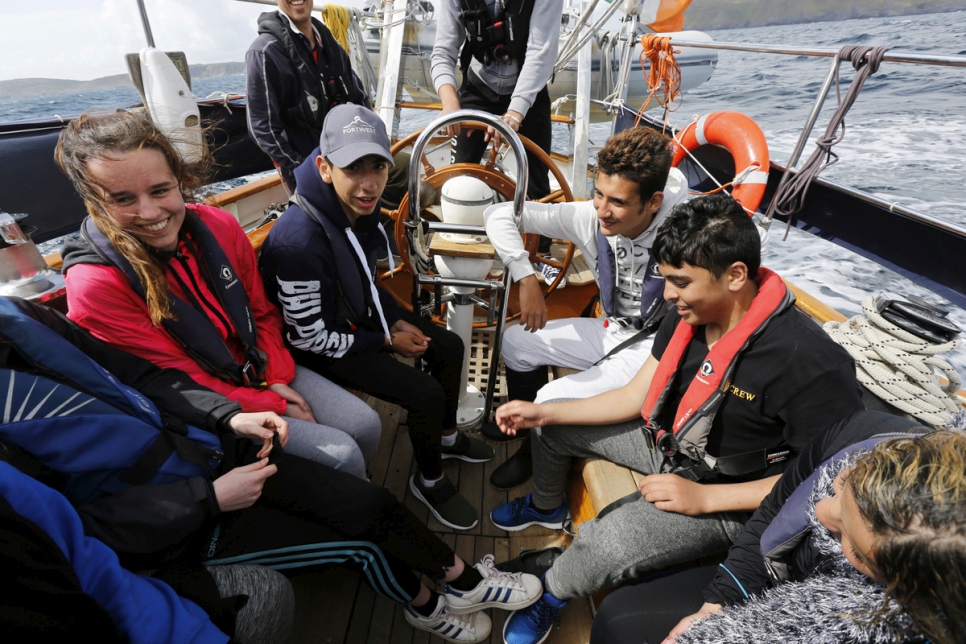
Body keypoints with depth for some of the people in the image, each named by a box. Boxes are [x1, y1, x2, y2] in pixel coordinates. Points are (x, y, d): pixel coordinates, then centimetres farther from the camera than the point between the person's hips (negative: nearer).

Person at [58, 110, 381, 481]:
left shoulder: (218, 226, -8)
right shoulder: (94, 286, -22)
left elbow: (263, 312, 4)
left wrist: (277, 379, -7)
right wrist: (272, 406, -15)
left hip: (261, 371, 5)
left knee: (366, 424, -5)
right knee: (342, 455, -15)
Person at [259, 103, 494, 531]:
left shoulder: (359, 208, -10)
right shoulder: (299, 241, -34)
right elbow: (313, 336, -25)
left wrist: (398, 320, -3)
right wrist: (388, 342, -15)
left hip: (358, 315, 8)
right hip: (321, 347, -8)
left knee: (449, 348, 9)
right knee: (426, 394, -15)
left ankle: (447, 436, 34)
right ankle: (429, 481, 15)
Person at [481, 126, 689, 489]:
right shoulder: (589, 218, -17)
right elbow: (499, 214, -14)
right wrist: (527, 279, -23)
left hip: (654, 349, -6)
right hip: (611, 331, 6)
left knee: (552, 400, -18)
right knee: (515, 341, 7)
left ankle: (534, 455, 20)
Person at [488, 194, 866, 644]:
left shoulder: (812, 365, -31)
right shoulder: (689, 315, -11)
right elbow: (637, 396, -3)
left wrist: (704, 497, -25)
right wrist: (542, 413, -6)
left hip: (726, 494, -6)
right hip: (667, 441, 7)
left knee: (605, 544, -31)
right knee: (550, 426, 10)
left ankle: (551, 592, 8)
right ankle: (546, 506, 42)